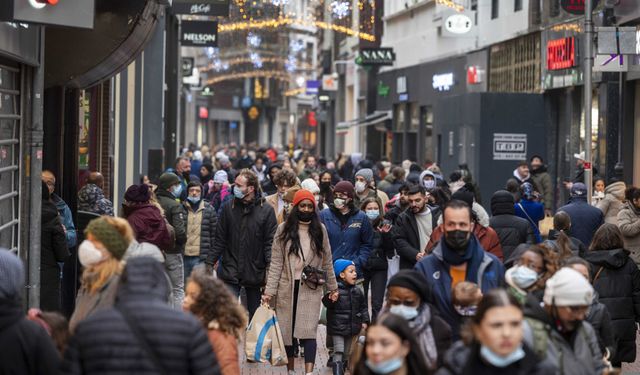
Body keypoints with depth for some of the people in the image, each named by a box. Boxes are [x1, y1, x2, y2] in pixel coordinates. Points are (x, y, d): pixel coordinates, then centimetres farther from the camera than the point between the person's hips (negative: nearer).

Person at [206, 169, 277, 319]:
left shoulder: (266, 210, -4)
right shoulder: (228, 208, 4)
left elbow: (270, 242, -5)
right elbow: (220, 240, 8)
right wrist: (209, 263, 2)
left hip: (255, 273, -1)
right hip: (230, 272, 1)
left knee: (255, 316, 10)